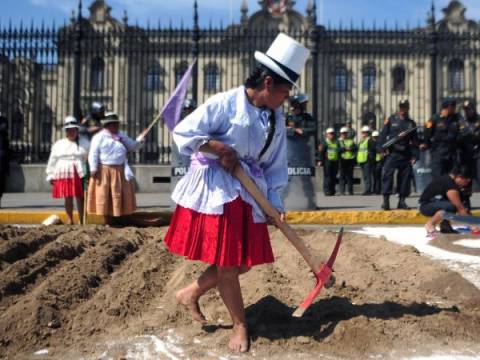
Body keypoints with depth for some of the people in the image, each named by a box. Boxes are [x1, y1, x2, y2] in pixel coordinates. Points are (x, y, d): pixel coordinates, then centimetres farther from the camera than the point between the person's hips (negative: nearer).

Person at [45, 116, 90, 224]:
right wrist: (50, 175, 10)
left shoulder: (84, 143, 7)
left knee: (80, 197, -4)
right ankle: (69, 220, 16)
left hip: (79, 174, -2)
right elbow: (52, 161, 14)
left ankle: (82, 221, 2)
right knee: (67, 198, 5)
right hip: (64, 174, 2)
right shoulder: (58, 144, 13)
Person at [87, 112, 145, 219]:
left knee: (118, 195, 7)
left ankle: (118, 216, 17)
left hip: (119, 171, 5)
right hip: (104, 171, -5)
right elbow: (93, 154, -9)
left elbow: (133, 147, 17)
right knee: (103, 194, 0)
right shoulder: (99, 136, -3)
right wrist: (93, 169, -17)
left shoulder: (121, 136, 14)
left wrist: (140, 140, -2)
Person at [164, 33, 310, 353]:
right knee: (226, 262, 1)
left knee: (244, 261, 9)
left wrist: (275, 201, 0)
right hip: (216, 189, -7)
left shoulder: (277, 118, 6)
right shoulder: (226, 103, -14)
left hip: (249, 193, 7)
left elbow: (276, 165, 9)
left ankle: (191, 293, 29)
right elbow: (183, 132, -15)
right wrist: (220, 148, -19)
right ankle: (241, 326, 19)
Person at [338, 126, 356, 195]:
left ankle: (350, 191, 10)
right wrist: (345, 149, -15)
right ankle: (342, 191, -3)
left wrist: (350, 148, -14)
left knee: (350, 176, 5)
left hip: (350, 160, 3)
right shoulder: (339, 141, 8)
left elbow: (355, 148, 3)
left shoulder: (351, 141, 17)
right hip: (343, 160, -3)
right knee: (342, 176, -4)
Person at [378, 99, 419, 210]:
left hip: (406, 154, 3)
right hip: (392, 152, -3)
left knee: (405, 176, 3)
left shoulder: (411, 123, 14)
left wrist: (414, 156, 6)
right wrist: (382, 148, -9)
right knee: (387, 174, -14)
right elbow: (383, 134, 1)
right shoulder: (391, 120, 6)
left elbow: (415, 141, 14)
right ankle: (386, 200, -12)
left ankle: (402, 201, 12)